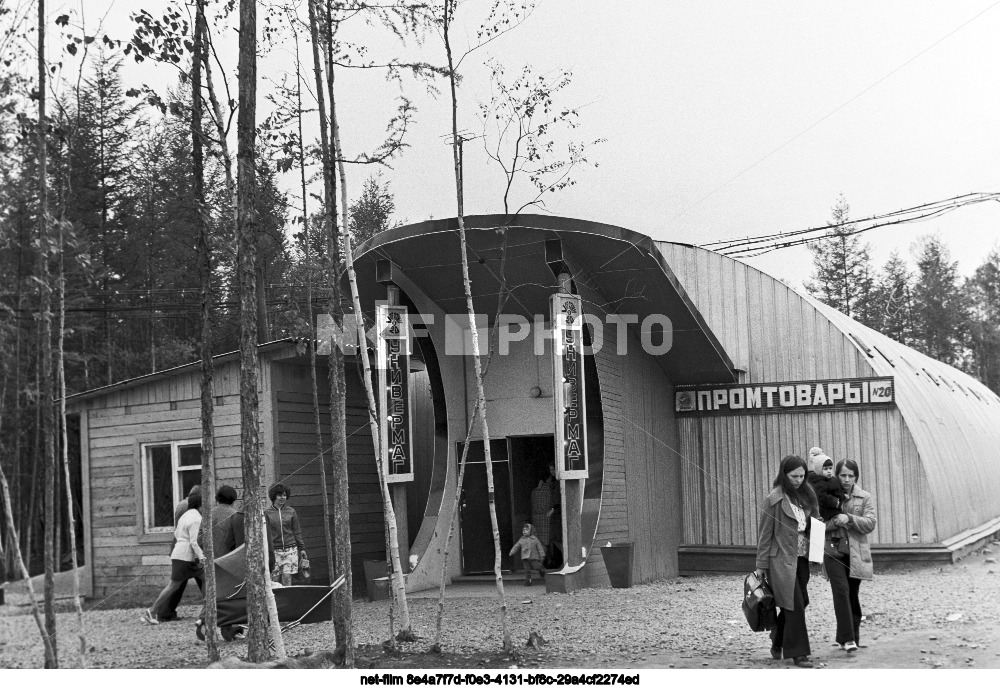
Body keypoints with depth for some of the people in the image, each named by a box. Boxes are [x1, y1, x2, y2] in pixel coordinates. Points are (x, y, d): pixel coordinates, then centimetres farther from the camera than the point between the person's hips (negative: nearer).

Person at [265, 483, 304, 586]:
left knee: (287, 577, -5)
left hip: (290, 549, 1)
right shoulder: (267, 513, 1)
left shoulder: (291, 511, 6)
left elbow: (296, 531, 11)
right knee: (273, 579, -3)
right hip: (275, 550, -1)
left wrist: (301, 548, 10)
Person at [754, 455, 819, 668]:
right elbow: (765, 533, -5)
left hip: (802, 558, 6)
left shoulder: (806, 495, 10)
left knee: (800, 601, 10)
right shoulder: (774, 499, -7)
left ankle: (778, 642, 29)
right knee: (795, 604, -9)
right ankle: (798, 652, -2)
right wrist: (761, 565, -5)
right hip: (781, 558, -6)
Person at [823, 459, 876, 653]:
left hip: (856, 554, 1)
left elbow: (870, 524, -5)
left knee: (852, 595, 7)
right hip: (834, 551, -1)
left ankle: (850, 636, 22)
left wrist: (849, 518, -19)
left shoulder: (865, 498, 5)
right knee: (841, 590, -16)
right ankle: (847, 638, -17)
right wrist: (834, 522, -17)